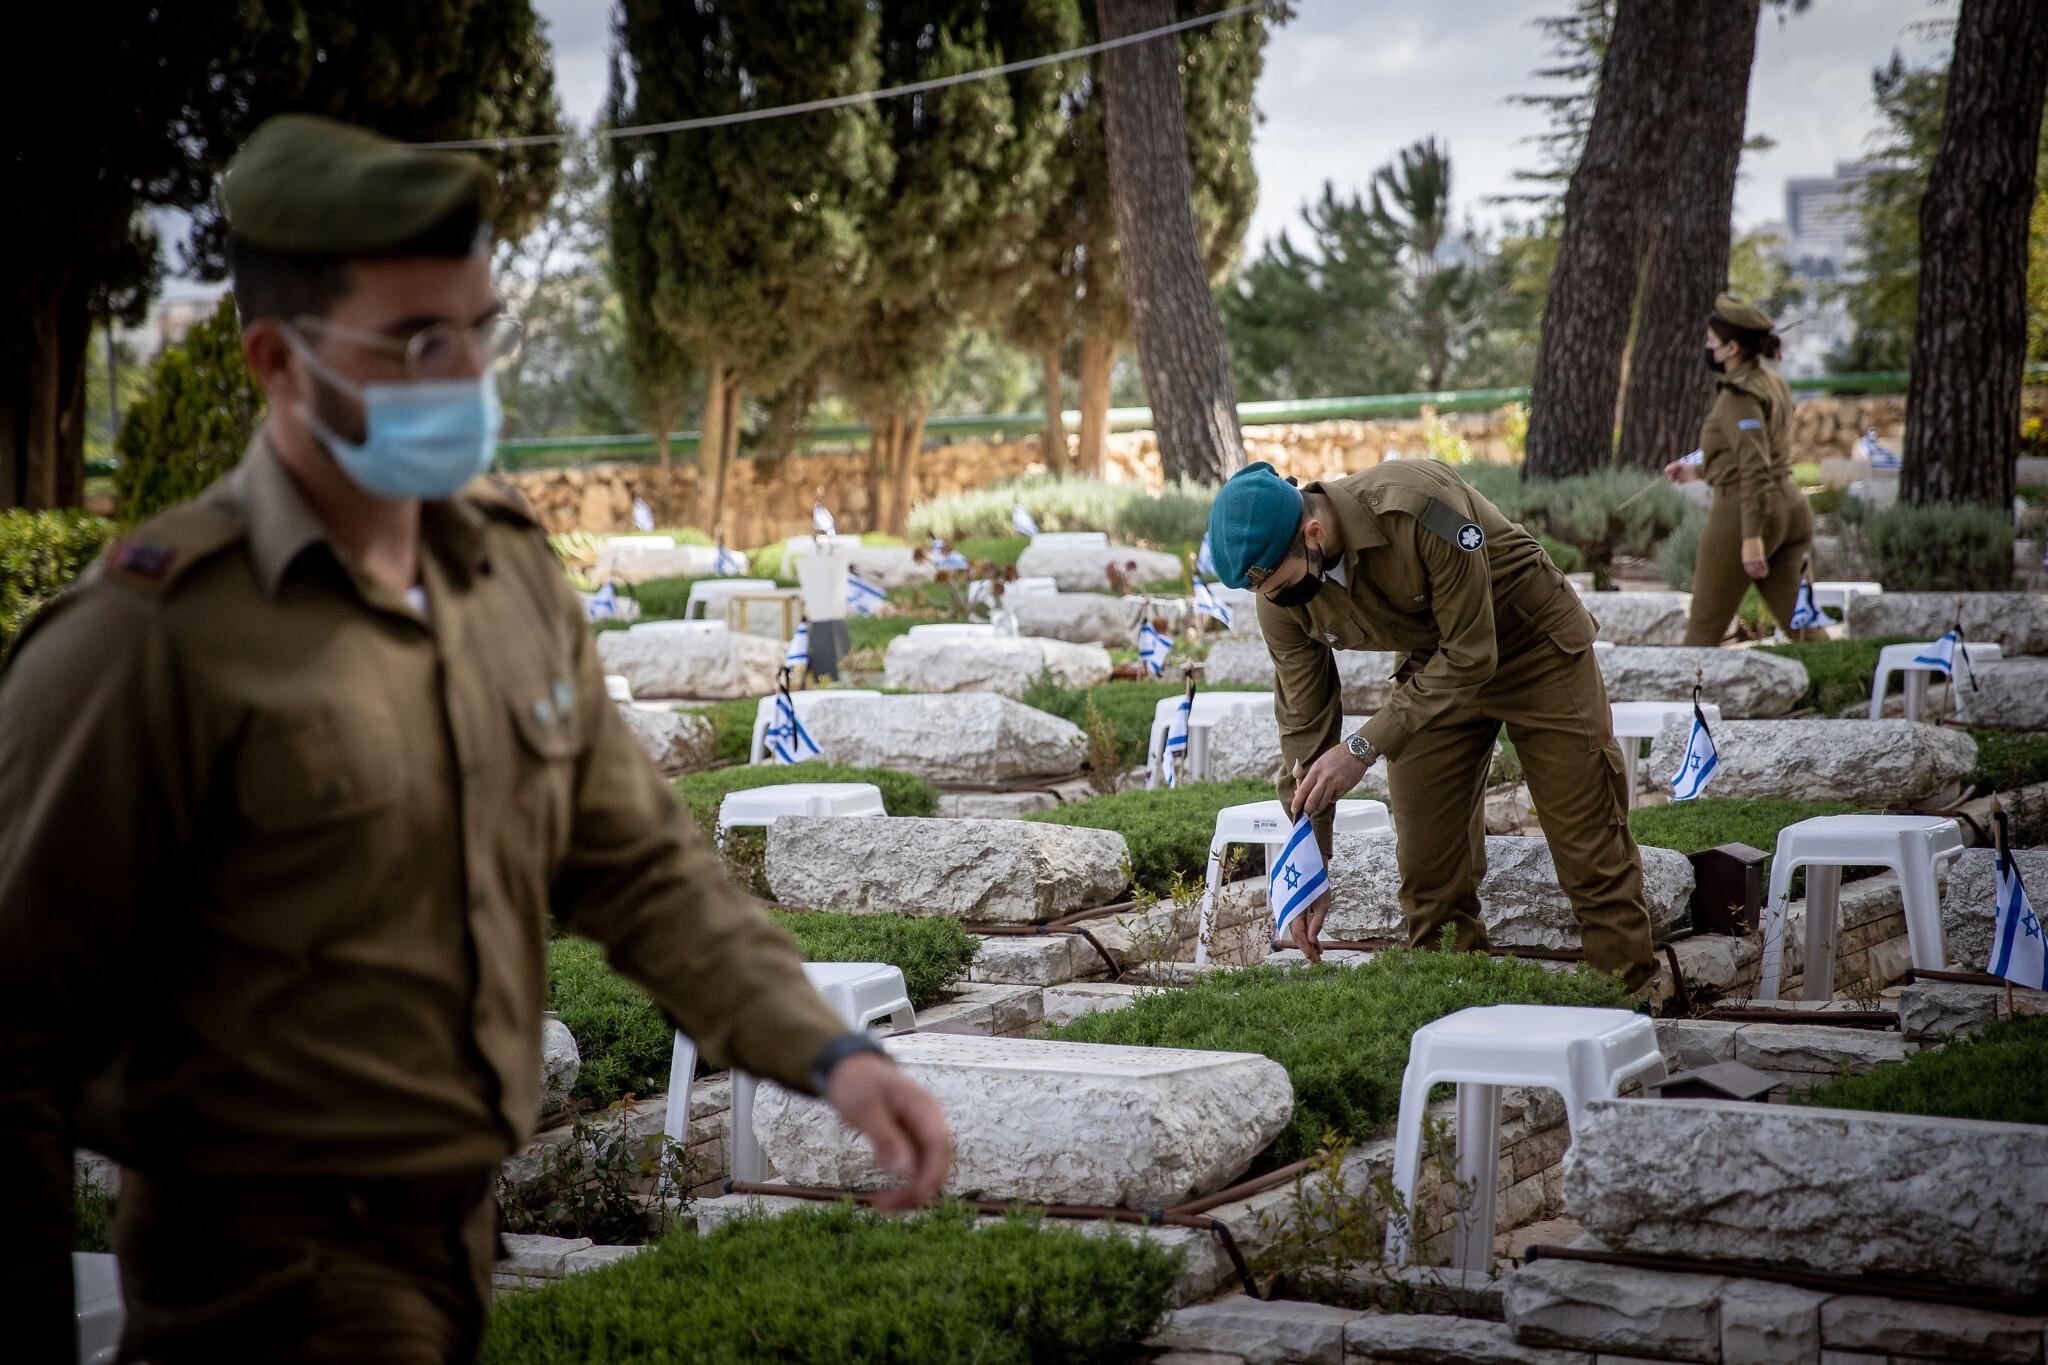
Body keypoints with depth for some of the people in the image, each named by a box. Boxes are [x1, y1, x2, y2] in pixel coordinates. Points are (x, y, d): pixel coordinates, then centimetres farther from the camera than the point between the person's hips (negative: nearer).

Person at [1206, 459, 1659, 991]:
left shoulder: (1418, 508, -37)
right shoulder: (1281, 599, -18)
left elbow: (1471, 654, -29)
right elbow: (1304, 726, -8)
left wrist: (1364, 747, -33)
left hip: (1533, 643, -5)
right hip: (1435, 666, 5)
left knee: (1589, 850, -2)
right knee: (1426, 867, 0)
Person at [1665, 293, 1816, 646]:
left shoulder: (1740, 396, -14)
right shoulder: (1772, 384, 14)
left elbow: (1755, 468, -22)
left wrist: (1752, 536, -25)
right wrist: (1699, 472, 29)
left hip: (1743, 512, -9)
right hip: (1789, 507, 9)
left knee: (1705, 626, 6)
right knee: (1802, 624, 5)